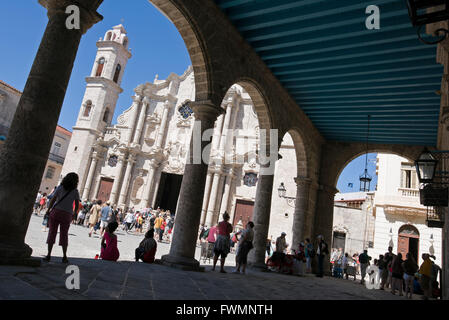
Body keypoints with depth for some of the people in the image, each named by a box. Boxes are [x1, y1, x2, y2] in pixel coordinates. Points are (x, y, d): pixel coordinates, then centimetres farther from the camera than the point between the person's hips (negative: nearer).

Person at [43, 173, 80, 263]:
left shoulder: (60, 188, 0)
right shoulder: (75, 192, -1)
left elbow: (52, 200, -1)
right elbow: (77, 205, 0)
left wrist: (48, 210, 8)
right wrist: (73, 214, 14)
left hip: (55, 212, 0)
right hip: (67, 214, 0)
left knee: (52, 233, 6)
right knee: (64, 235, 9)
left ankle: (49, 255, 3)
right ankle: (64, 256, 11)